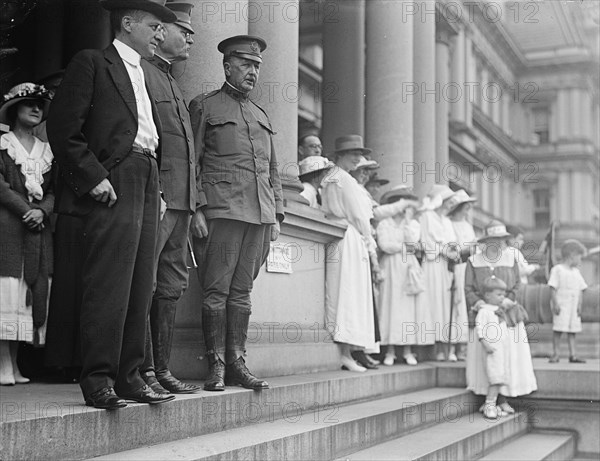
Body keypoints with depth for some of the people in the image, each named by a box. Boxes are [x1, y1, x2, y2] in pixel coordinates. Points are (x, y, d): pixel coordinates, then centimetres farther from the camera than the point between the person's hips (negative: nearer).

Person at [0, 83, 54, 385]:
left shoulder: (47, 151, 19)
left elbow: (54, 191, 11)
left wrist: (42, 210, -8)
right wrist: (26, 210, -13)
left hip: (39, 230, 4)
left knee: (32, 295, -1)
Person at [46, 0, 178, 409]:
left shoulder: (143, 76, 26)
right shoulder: (92, 63, 2)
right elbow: (62, 127, -7)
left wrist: (157, 190, 13)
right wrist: (93, 176, -14)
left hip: (147, 183, 8)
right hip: (114, 183, -8)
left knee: (140, 289, 6)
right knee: (108, 286, -9)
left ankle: (129, 375, 12)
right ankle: (98, 379, -4)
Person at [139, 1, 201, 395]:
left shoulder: (173, 84, 26)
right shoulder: (140, 71, -3)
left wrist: (195, 207, 22)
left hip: (180, 201, 10)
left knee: (172, 287, 10)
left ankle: (162, 369, 16)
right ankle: (142, 370, -1)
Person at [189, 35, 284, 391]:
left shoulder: (262, 115, 23)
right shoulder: (204, 106, 7)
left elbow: (273, 171, 24)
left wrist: (277, 215, 16)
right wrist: (197, 208, -9)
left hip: (261, 214, 5)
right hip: (223, 211, -5)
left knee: (242, 291, 6)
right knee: (217, 290, -5)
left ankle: (237, 364, 9)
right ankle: (216, 365, 0)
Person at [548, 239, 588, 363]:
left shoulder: (576, 272, 15)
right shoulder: (557, 270, -4)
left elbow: (581, 290, 15)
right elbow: (553, 288, -8)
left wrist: (579, 305, 6)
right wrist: (555, 303, -15)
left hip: (573, 306, 6)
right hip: (561, 305, -6)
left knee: (572, 330, 4)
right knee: (558, 329, -6)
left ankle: (573, 355, 6)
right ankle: (555, 354, 0)